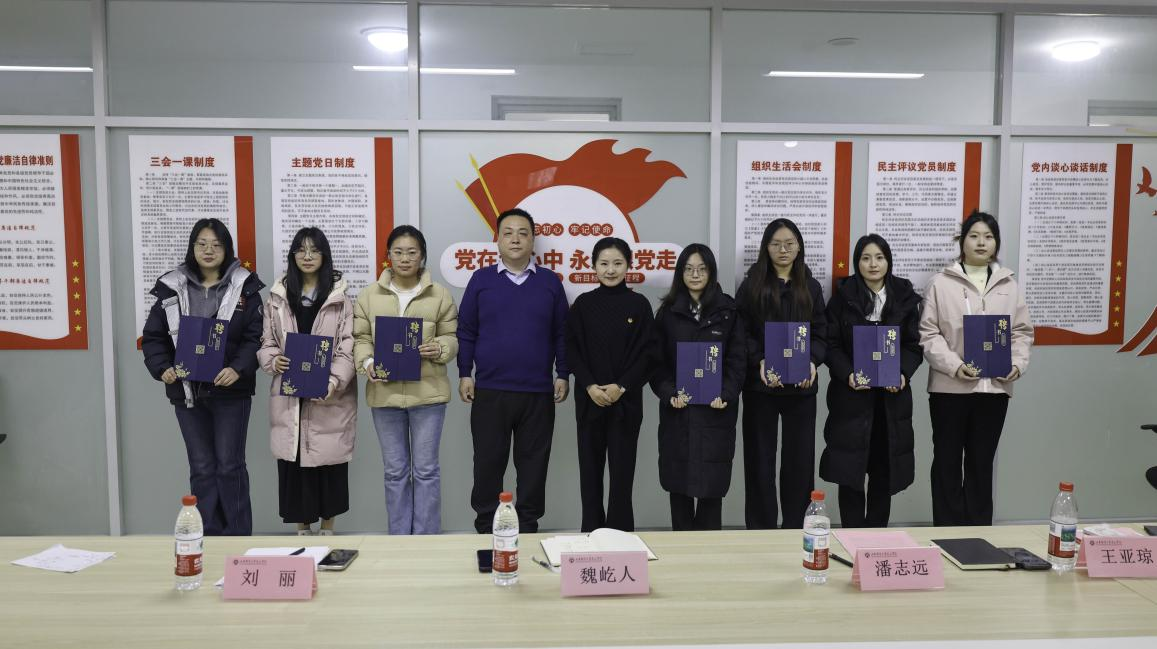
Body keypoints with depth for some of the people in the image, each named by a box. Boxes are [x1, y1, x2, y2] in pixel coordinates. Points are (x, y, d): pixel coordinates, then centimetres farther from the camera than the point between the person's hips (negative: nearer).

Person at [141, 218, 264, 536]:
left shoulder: (244, 287, -1)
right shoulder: (171, 288, 6)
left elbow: (256, 337, -6)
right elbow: (153, 337, 7)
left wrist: (238, 369, -21)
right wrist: (162, 368, -10)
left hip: (230, 390, -2)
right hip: (187, 391, 3)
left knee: (229, 465, 2)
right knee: (201, 468, 10)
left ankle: (238, 539, 12)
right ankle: (208, 538, 20)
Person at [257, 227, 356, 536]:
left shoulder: (340, 297, 0)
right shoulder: (278, 296, 9)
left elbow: (348, 346, -6)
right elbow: (265, 342, 10)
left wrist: (334, 381, -21)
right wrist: (273, 360, -12)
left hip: (329, 394, -2)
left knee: (328, 460, 4)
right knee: (292, 460, 5)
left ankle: (327, 527, 21)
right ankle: (302, 527, 20)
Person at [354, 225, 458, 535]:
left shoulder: (440, 295, 1)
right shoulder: (369, 295, 5)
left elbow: (452, 337, 4)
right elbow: (361, 338, 6)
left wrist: (440, 349, -17)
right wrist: (367, 362, -13)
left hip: (427, 392, -2)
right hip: (385, 392, 2)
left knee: (426, 469, 6)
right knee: (395, 470, 12)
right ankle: (399, 541, 25)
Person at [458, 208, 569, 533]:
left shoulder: (550, 281, 5)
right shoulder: (481, 279, 4)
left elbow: (561, 333, 7)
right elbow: (465, 331, 5)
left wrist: (563, 375, 3)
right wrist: (464, 374, -1)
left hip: (538, 392, 1)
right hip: (489, 390, 0)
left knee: (533, 463, 8)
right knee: (488, 462, 7)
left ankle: (528, 527, 21)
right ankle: (486, 528, 21)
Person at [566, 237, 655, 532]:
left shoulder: (639, 304, 1)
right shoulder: (583, 303, 4)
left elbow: (647, 353, -1)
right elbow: (572, 350, 1)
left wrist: (622, 386, -12)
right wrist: (590, 386, -11)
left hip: (626, 399, -1)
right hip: (589, 398, 1)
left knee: (622, 469, 2)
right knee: (590, 468, 6)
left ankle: (620, 533, 12)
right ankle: (591, 531, 17)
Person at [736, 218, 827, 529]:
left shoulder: (811, 287, 11)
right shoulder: (751, 286, 3)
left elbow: (821, 334, 8)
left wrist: (812, 361, -11)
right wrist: (760, 362, -17)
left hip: (801, 386, 2)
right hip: (760, 386, -2)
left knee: (800, 458, 5)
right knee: (760, 459, 4)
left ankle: (794, 529, 17)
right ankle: (760, 530, 14)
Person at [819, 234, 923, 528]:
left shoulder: (905, 297, 7)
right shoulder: (843, 296, 1)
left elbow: (914, 345, 7)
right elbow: (831, 344, -1)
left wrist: (903, 373, -11)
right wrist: (848, 374, -17)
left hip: (891, 395, 2)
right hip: (851, 394, -2)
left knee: (884, 471, 6)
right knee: (850, 471, -1)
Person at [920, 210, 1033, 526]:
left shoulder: (1009, 285, 10)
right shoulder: (941, 283, -2)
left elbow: (1022, 331, 11)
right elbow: (928, 333, -6)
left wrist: (1018, 363, -6)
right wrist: (954, 366, -18)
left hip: (995, 387, 3)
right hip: (950, 387, -3)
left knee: (982, 463, 12)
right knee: (948, 461, 6)